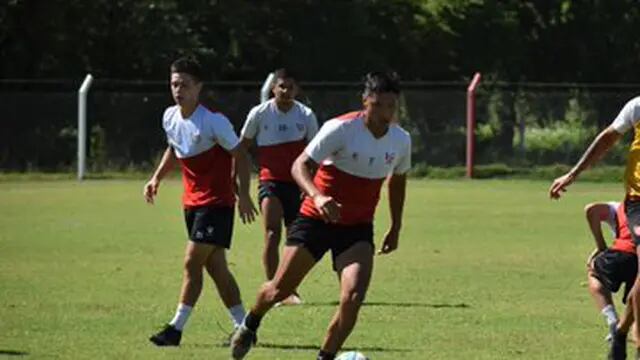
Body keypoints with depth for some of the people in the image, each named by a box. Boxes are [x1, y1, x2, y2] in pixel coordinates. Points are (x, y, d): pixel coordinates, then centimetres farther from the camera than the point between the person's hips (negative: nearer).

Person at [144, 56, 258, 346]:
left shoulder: (213, 122, -18)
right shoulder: (170, 117, 3)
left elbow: (240, 155, -11)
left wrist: (243, 194, -16)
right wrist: (157, 178, 11)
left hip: (217, 203, -8)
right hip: (192, 201, 8)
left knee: (192, 262, -12)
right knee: (216, 267, 9)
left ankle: (176, 328, -8)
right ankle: (243, 327, 15)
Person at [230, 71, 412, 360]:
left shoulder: (401, 140, -2)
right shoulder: (341, 129, -19)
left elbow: (397, 180, 19)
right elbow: (300, 165, -23)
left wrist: (396, 227, 20)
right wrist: (317, 197, -41)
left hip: (357, 228, 3)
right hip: (316, 219, -3)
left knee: (353, 296, -19)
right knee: (279, 289, 3)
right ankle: (250, 325, 37)